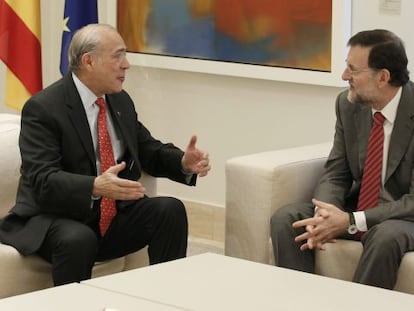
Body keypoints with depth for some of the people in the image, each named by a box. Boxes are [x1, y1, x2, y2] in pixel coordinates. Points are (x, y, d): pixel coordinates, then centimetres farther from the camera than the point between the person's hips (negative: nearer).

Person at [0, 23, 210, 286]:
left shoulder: (121, 101, 8)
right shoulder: (43, 108, -14)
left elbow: (150, 151, 16)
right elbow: (43, 180, -24)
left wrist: (184, 162, -8)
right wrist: (95, 187, -42)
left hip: (114, 215, 6)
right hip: (56, 218, -6)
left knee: (170, 210, -17)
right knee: (79, 239, -37)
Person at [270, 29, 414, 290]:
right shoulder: (349, 103, -2)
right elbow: (336, 173, 3)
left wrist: (351, 221, -29)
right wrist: (324, 215, -20)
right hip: (358, 206, 6)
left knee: (386, 236, -39)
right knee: (285, 219, -15)